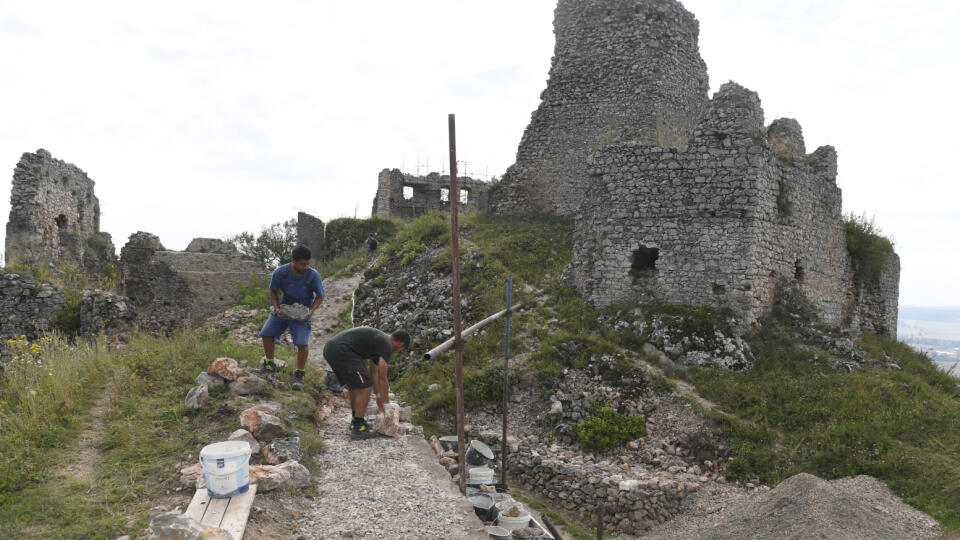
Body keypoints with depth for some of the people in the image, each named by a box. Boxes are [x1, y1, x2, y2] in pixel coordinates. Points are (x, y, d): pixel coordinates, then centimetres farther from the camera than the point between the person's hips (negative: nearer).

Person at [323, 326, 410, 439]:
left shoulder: (378, 340, 27)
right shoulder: (386, 345, -2)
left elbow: (374, 373, 33)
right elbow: (382, 378, -2)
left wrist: (379, 396, 36)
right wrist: (386, 404, 7)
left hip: (329, 349, 10)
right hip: (342, 351, -10)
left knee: (354, 385, 24)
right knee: (365, 387, -2)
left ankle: (356, 421, 34)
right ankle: (357, 428, 4)